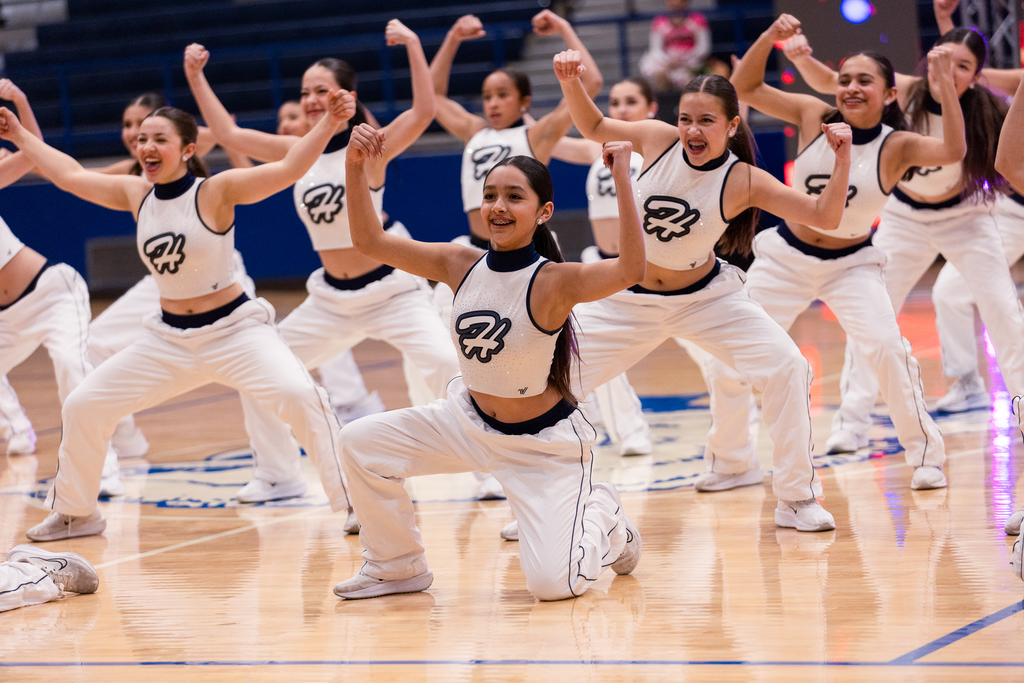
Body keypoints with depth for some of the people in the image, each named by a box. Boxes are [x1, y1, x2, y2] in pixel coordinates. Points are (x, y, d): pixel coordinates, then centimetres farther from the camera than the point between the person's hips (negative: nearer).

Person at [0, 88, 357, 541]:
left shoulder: (216, 192, -15)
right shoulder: (137, 195, 1)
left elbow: (288, 169, -27)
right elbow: (69, 175, 14)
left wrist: (329, 122, -41)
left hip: (235, 329, -6)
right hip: (168, 340, 6)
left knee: (299, 397, -29)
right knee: (82, 407, 5)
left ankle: (354, 503, -21)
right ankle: (74, 513, 25)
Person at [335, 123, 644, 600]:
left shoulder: (554, 282, -25)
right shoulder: (461, 266, -9)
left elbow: (631, 270, -44)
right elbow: (370, 241, -5)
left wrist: (621, 181, -49)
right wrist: (355, 166, -18)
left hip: (543, 445, -5)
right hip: (470, 422, 5)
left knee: (552, 585, -15)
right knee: (361, 443, -6)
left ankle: (604, 519, 20)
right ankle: (398, 566, 14)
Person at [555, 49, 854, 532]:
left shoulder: (743, 180, -20)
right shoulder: (659, 140, -16)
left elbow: (824, 216, -20)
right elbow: (594, 127, 1)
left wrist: (842, 157, -33)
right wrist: (570, 82, -16)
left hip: (706, 295, -1)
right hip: (630, 300, 1)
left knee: (787, 368, -16)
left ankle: (797, 497, 0)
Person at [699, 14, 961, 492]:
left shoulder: (896, 146, -16)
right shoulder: (815, 117, -9)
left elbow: (954, 151, -34)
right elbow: (744, 89, -9)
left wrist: (944, 81, -41)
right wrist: (770, 37, -23)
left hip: (852, 265, -2)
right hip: (785, 257, 3)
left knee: (887, 348, -25)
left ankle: (926, 455, -5)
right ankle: (732, 462, 24)